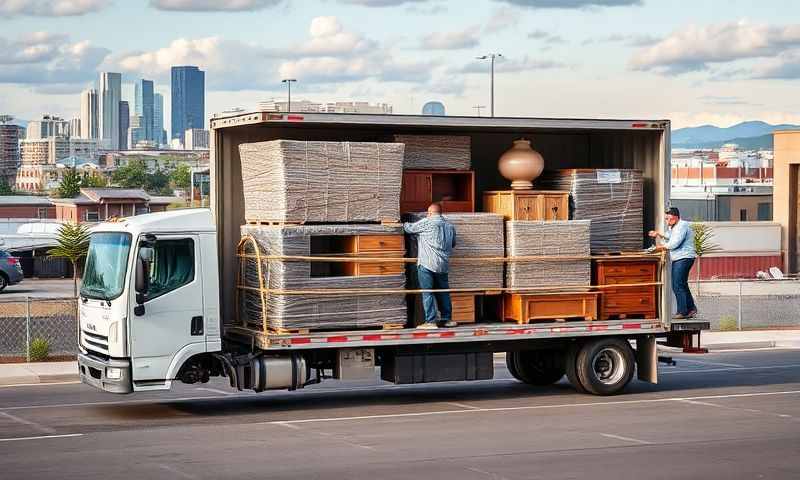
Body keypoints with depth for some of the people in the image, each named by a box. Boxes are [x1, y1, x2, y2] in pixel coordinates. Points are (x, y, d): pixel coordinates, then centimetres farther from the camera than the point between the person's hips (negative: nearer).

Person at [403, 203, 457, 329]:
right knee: (443, 292, 16)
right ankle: (447, 319, 20)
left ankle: (430, 321, -7)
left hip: (426, 264, -6)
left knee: (427, 292, -3)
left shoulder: (427, 223, -7)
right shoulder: (450, 226, 12)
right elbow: (453, 244, 24)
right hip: (443, 265, 6)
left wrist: (404, 224, 24)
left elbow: (409, 228, 3)